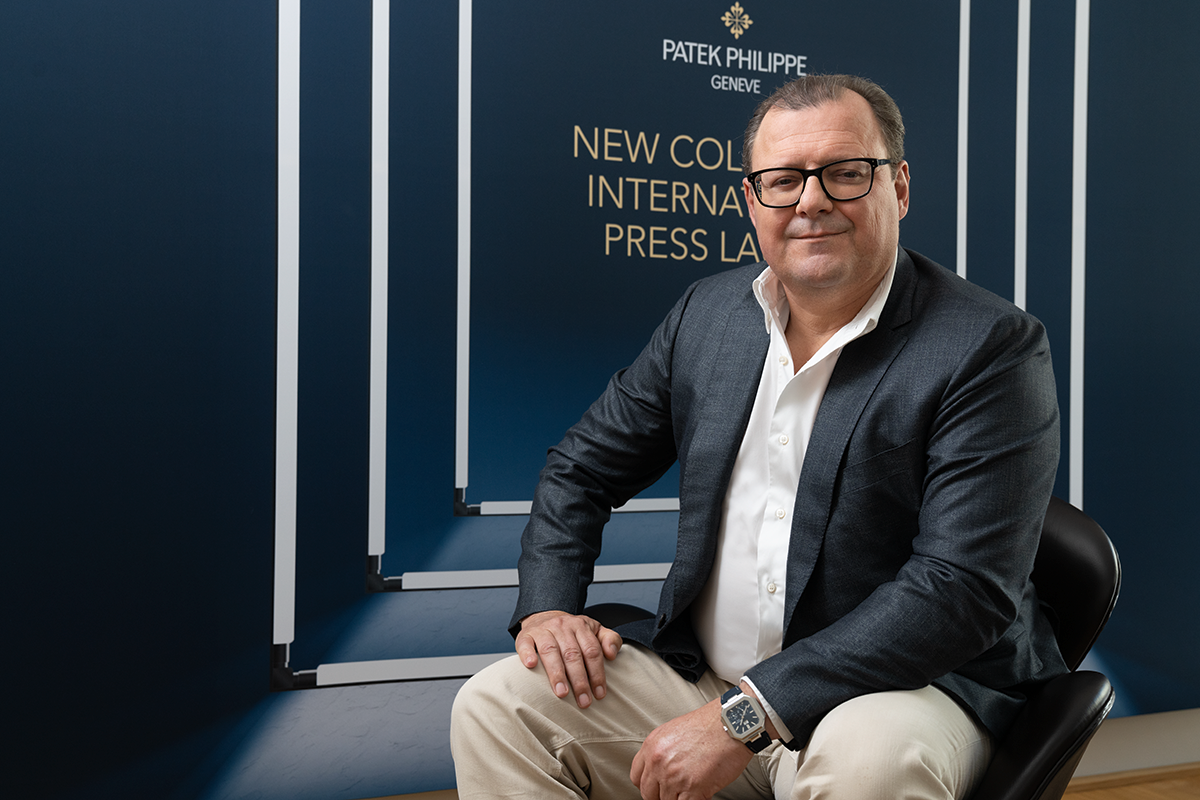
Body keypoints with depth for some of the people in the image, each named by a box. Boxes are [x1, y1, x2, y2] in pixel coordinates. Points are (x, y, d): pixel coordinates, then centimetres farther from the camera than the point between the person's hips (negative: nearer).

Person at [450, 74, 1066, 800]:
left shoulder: (992, 348, -13)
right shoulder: (707, 311, 5)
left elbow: (964, 587, -22)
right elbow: (584, 467, 15)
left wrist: (746, 715, -26)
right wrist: (547, 605, -3)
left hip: (899, 685, -4)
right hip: (701, 674, 5)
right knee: (495, 707, -11)